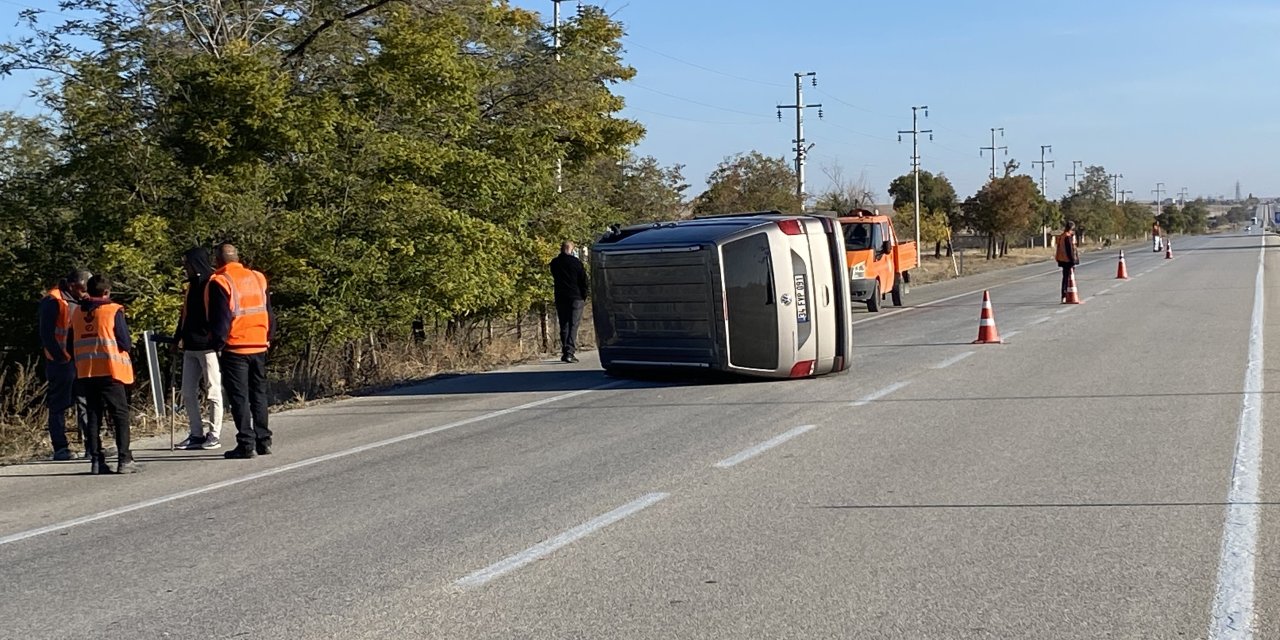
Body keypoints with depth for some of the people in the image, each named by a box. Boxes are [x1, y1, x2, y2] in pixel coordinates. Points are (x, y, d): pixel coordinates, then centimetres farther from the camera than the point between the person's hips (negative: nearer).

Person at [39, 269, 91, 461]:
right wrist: (62, 357, -15)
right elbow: (46, 335, -13)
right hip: (61, 363, -8)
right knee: (59, 406, -1)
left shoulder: (78, 302, 16)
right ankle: (60, 448, 2)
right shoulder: (53, 301, -8)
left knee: (86, 403, 6)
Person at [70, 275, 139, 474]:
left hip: (85, 373, 5)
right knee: (120, 415, 1)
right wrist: (127, 348, 12)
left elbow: (71, 345, 13)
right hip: (110, 371, -5)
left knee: (93, 415, 10)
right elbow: (125, 343, -9)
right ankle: (124, 460, -5)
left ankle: (96, 460, 7)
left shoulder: (77, 313, 8)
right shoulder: (113, 311, -7)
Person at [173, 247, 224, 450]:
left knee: (212, 392, -1)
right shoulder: (192, 285, 16)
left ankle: (214, 435, 5)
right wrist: (178, 339, 18)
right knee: (188, 392, 8)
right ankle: (196, 434, 15)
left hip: (208, 347, -8)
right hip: (190, 347, 8)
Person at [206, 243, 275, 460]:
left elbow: (220, 319, -13)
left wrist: (217, 345, -5)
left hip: (235, 349, -6)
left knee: (239, 397, -1)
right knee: (259, 394, 15)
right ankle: (263, 441, 17)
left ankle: (246, 444, -4)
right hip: (259, 347, 6)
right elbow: (269, 312, 13)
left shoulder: (219, 282, -9)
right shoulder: (258, 278, 10)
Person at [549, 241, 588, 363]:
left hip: (560, 298, 3)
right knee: (573, 326, -4)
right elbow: (583, 281, -2)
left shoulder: (554, 263, 5)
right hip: (576, 298, -3)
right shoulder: (576, 262, -5)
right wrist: (584, 298, 7)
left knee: (564, 326, 11)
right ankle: (569, 352, -15)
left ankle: (565, 352, 8)